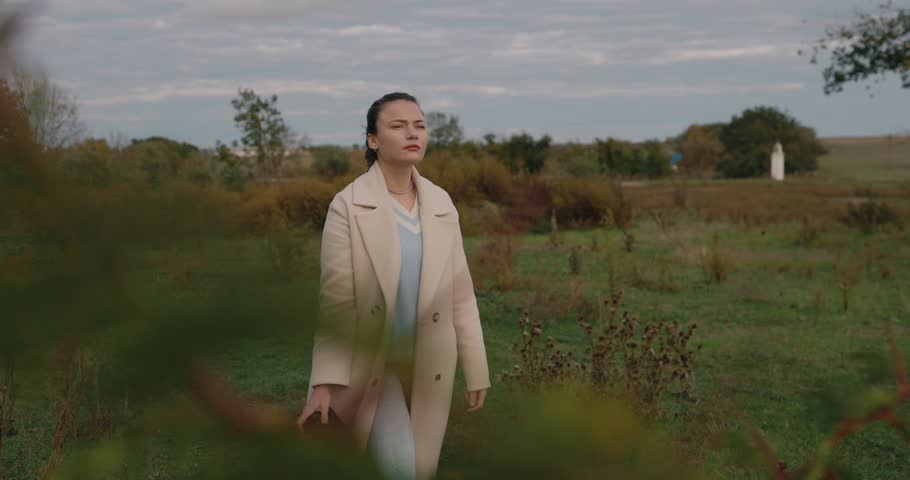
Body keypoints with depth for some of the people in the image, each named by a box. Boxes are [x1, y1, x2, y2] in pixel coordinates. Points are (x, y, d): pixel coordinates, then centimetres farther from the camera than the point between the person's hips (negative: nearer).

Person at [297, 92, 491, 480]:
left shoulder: (441, 203, 3)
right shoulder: (348, 206, -10)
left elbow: (461, 293, 6)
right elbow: (335, 300, -12)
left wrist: (476, 371, 6)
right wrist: (324, 382, -18)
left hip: (428, 368, 4)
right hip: (368, 366, -4)